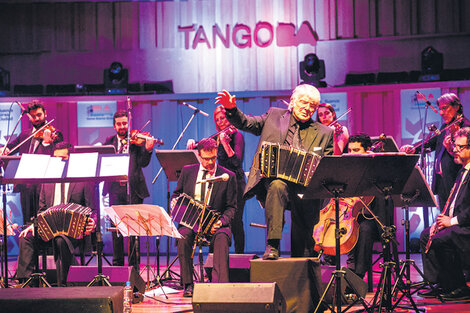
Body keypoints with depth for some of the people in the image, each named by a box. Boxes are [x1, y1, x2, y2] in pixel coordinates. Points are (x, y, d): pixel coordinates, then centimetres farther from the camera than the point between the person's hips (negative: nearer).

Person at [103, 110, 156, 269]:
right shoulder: (109, 141, 15)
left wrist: (147, 149, -21)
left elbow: (143, 163, -4)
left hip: (133, 188, -2)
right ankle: (117, 263, 13)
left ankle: (134, 264, 5)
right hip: (115, 188, 2)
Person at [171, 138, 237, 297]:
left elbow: (231, 207, 4)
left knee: (221, 238, -35)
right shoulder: (187, 171, 12)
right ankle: (187, 284, -25)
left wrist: (221, 221, -16)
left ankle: (220, 284, -42)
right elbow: (176, 193, 23)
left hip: (215, 224, -1)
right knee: (184, 237, -32)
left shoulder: (228, 176, 4)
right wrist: (174, 201, -2)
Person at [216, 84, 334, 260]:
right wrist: (231, 109, -7)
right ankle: (272, 246, -38)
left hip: (303, 185, 1)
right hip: (273, 178, -1)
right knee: (277, 186, -36)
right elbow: (245, 123, 14)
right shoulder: (274, 116, 20)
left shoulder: (324, 133, 18)